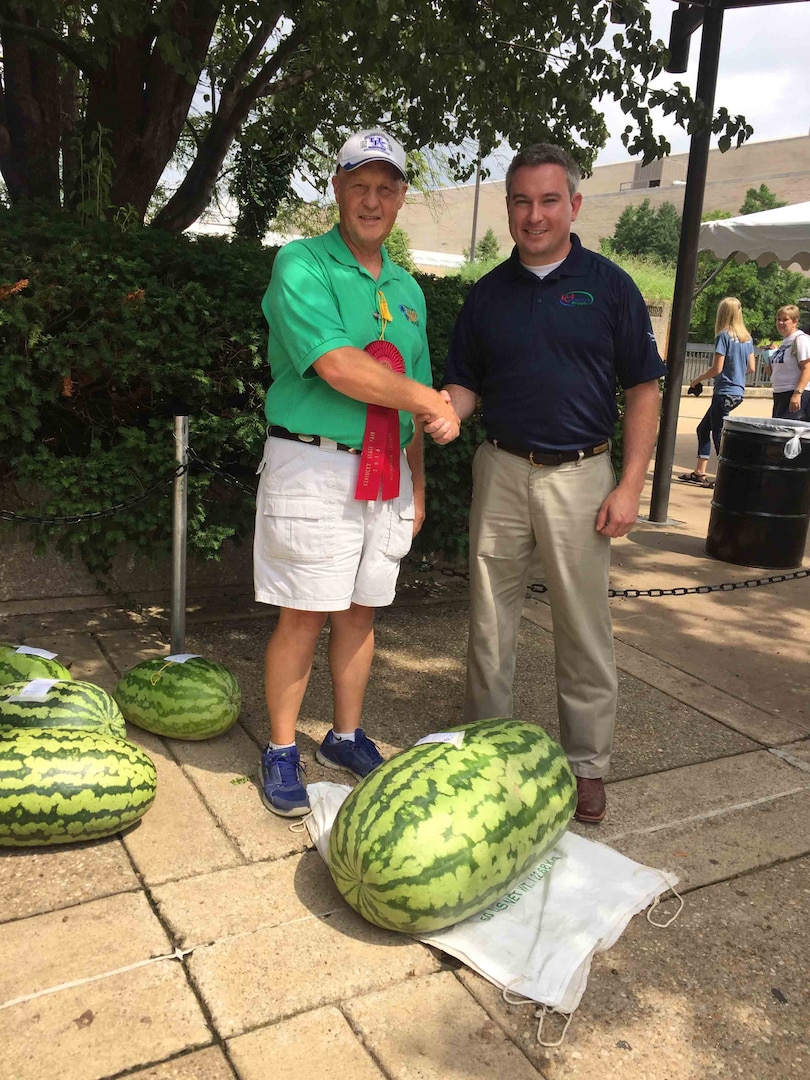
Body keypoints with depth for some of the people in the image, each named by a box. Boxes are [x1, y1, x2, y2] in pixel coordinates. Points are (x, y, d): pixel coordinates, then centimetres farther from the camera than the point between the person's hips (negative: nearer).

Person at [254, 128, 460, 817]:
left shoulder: (407, 288, 17)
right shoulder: (302, 265, -5)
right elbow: (337, 366, -20)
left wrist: (417, 487, 16)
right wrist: (428, 400, -11)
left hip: (386, 473, 6)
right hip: (315, 469, -6)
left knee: (361, 610, 12)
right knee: (304, 616, -2)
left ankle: (347, 737, 27)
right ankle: (282, 752, 14)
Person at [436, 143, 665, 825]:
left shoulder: (608, 284, 0)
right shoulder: (488, 294, 8)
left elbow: (643, 389, -1)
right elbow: (466, 385, 11)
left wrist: (630, 486, -8)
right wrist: (447, 410, -13)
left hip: (580, 475, -2)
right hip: (501, 470, 3)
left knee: (585, 628, 5)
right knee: (490, 621, 10)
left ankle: (586, 765, 21)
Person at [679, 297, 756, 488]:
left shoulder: (724, 336, -12)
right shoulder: (746, 337, 8)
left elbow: (717, 368, -15)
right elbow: (751, 367, 12)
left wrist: (697, 380, -1)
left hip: (724, 392, -8)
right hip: (738, 392, 8)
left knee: (718, 435, -1)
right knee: (703, 428, 17)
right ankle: (699, 472, 21)